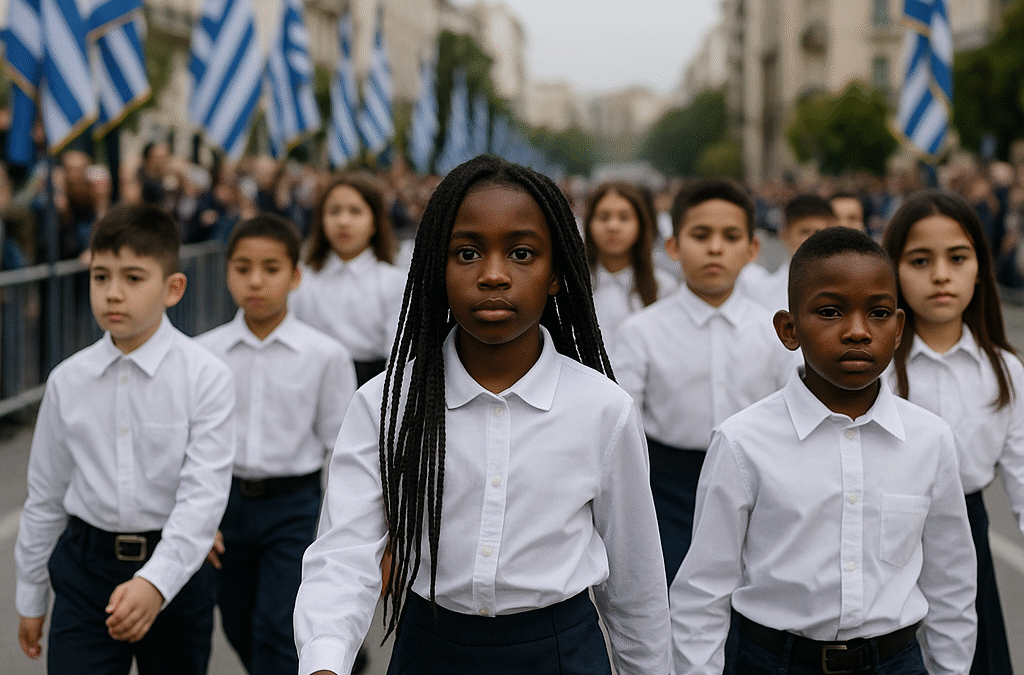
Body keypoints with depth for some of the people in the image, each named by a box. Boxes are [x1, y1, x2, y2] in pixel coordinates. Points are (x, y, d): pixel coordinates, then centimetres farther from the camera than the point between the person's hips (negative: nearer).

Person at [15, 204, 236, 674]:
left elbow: (203, 494, -19)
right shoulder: (68, 381, -1)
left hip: (176, 566, -2)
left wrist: (156, 582, -31)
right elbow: (45, 495, 8)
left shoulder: (206, 378, -11)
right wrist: (30, 597, 13)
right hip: (85, 565, 2)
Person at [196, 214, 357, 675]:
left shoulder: (326, 356, -9)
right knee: (239, 628, 16)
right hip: (225, 500, 3)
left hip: (295, 506, -3)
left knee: (278, 633, -8)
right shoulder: (204, 354, -3)